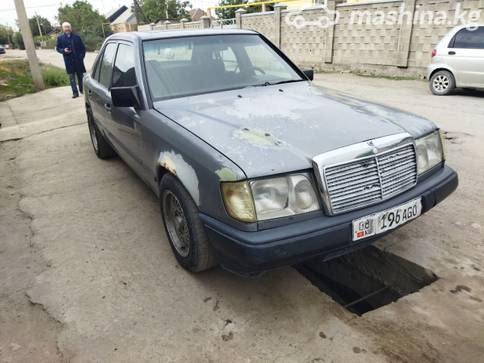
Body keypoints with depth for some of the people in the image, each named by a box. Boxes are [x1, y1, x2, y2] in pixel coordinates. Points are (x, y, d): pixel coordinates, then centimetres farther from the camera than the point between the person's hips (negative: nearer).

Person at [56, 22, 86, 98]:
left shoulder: (77, 37, 7)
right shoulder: (60, 38, 6)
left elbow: (83, 47, 9)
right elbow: (58, 48, 8)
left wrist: (82, 55, -3)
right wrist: (63, 50, -12)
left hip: (78, 60, 1)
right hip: (69, 61, -1)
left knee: (80, 75, 9)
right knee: (71, 77, -3)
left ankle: (82, 89, 25)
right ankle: (75, 92, -3)